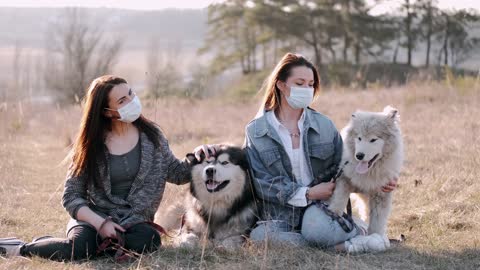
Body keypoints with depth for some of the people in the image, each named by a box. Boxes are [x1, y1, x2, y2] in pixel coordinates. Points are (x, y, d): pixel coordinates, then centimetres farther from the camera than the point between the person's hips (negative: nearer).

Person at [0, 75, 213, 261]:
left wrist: (196, 156, -11)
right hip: (95, 216, -2)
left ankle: (101, 242, -6)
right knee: (78, 249, -34)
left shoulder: (151, 136, 3)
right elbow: (71, 196, -2)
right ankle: (20, 249, -8)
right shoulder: (91, 144, -3)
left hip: (134, 220, 2)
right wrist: (100, 223, -17)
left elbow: (177, 174, 10)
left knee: (147, 242, -33)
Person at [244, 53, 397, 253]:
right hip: (279, 213, 0)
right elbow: (261, 182, -5)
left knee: (316, 228, -36)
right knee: (258, 236, -33)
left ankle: (356, 231, -5)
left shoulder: (324, 125, 8)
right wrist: (307, 193, -13)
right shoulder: (256, 131, 2)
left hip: (320, 206, 0)